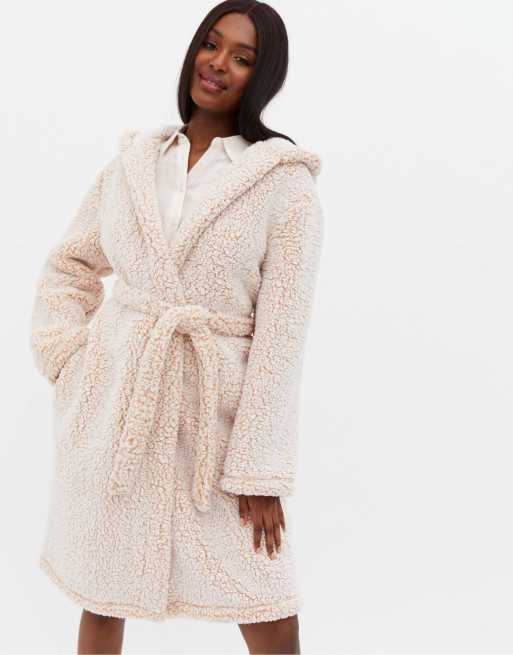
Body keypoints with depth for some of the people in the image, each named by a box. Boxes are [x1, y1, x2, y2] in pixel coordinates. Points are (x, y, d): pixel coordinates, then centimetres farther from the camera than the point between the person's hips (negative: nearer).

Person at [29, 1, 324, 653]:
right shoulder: (132, 160, 5)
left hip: (213, 410, -3)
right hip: (111, 401, 3)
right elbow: (68, 265, 17)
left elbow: (281, 330, -9)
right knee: (101, 596, 16)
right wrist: (66, 360, 2)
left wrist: (260, 468, -10)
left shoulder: (285, 181, -6)